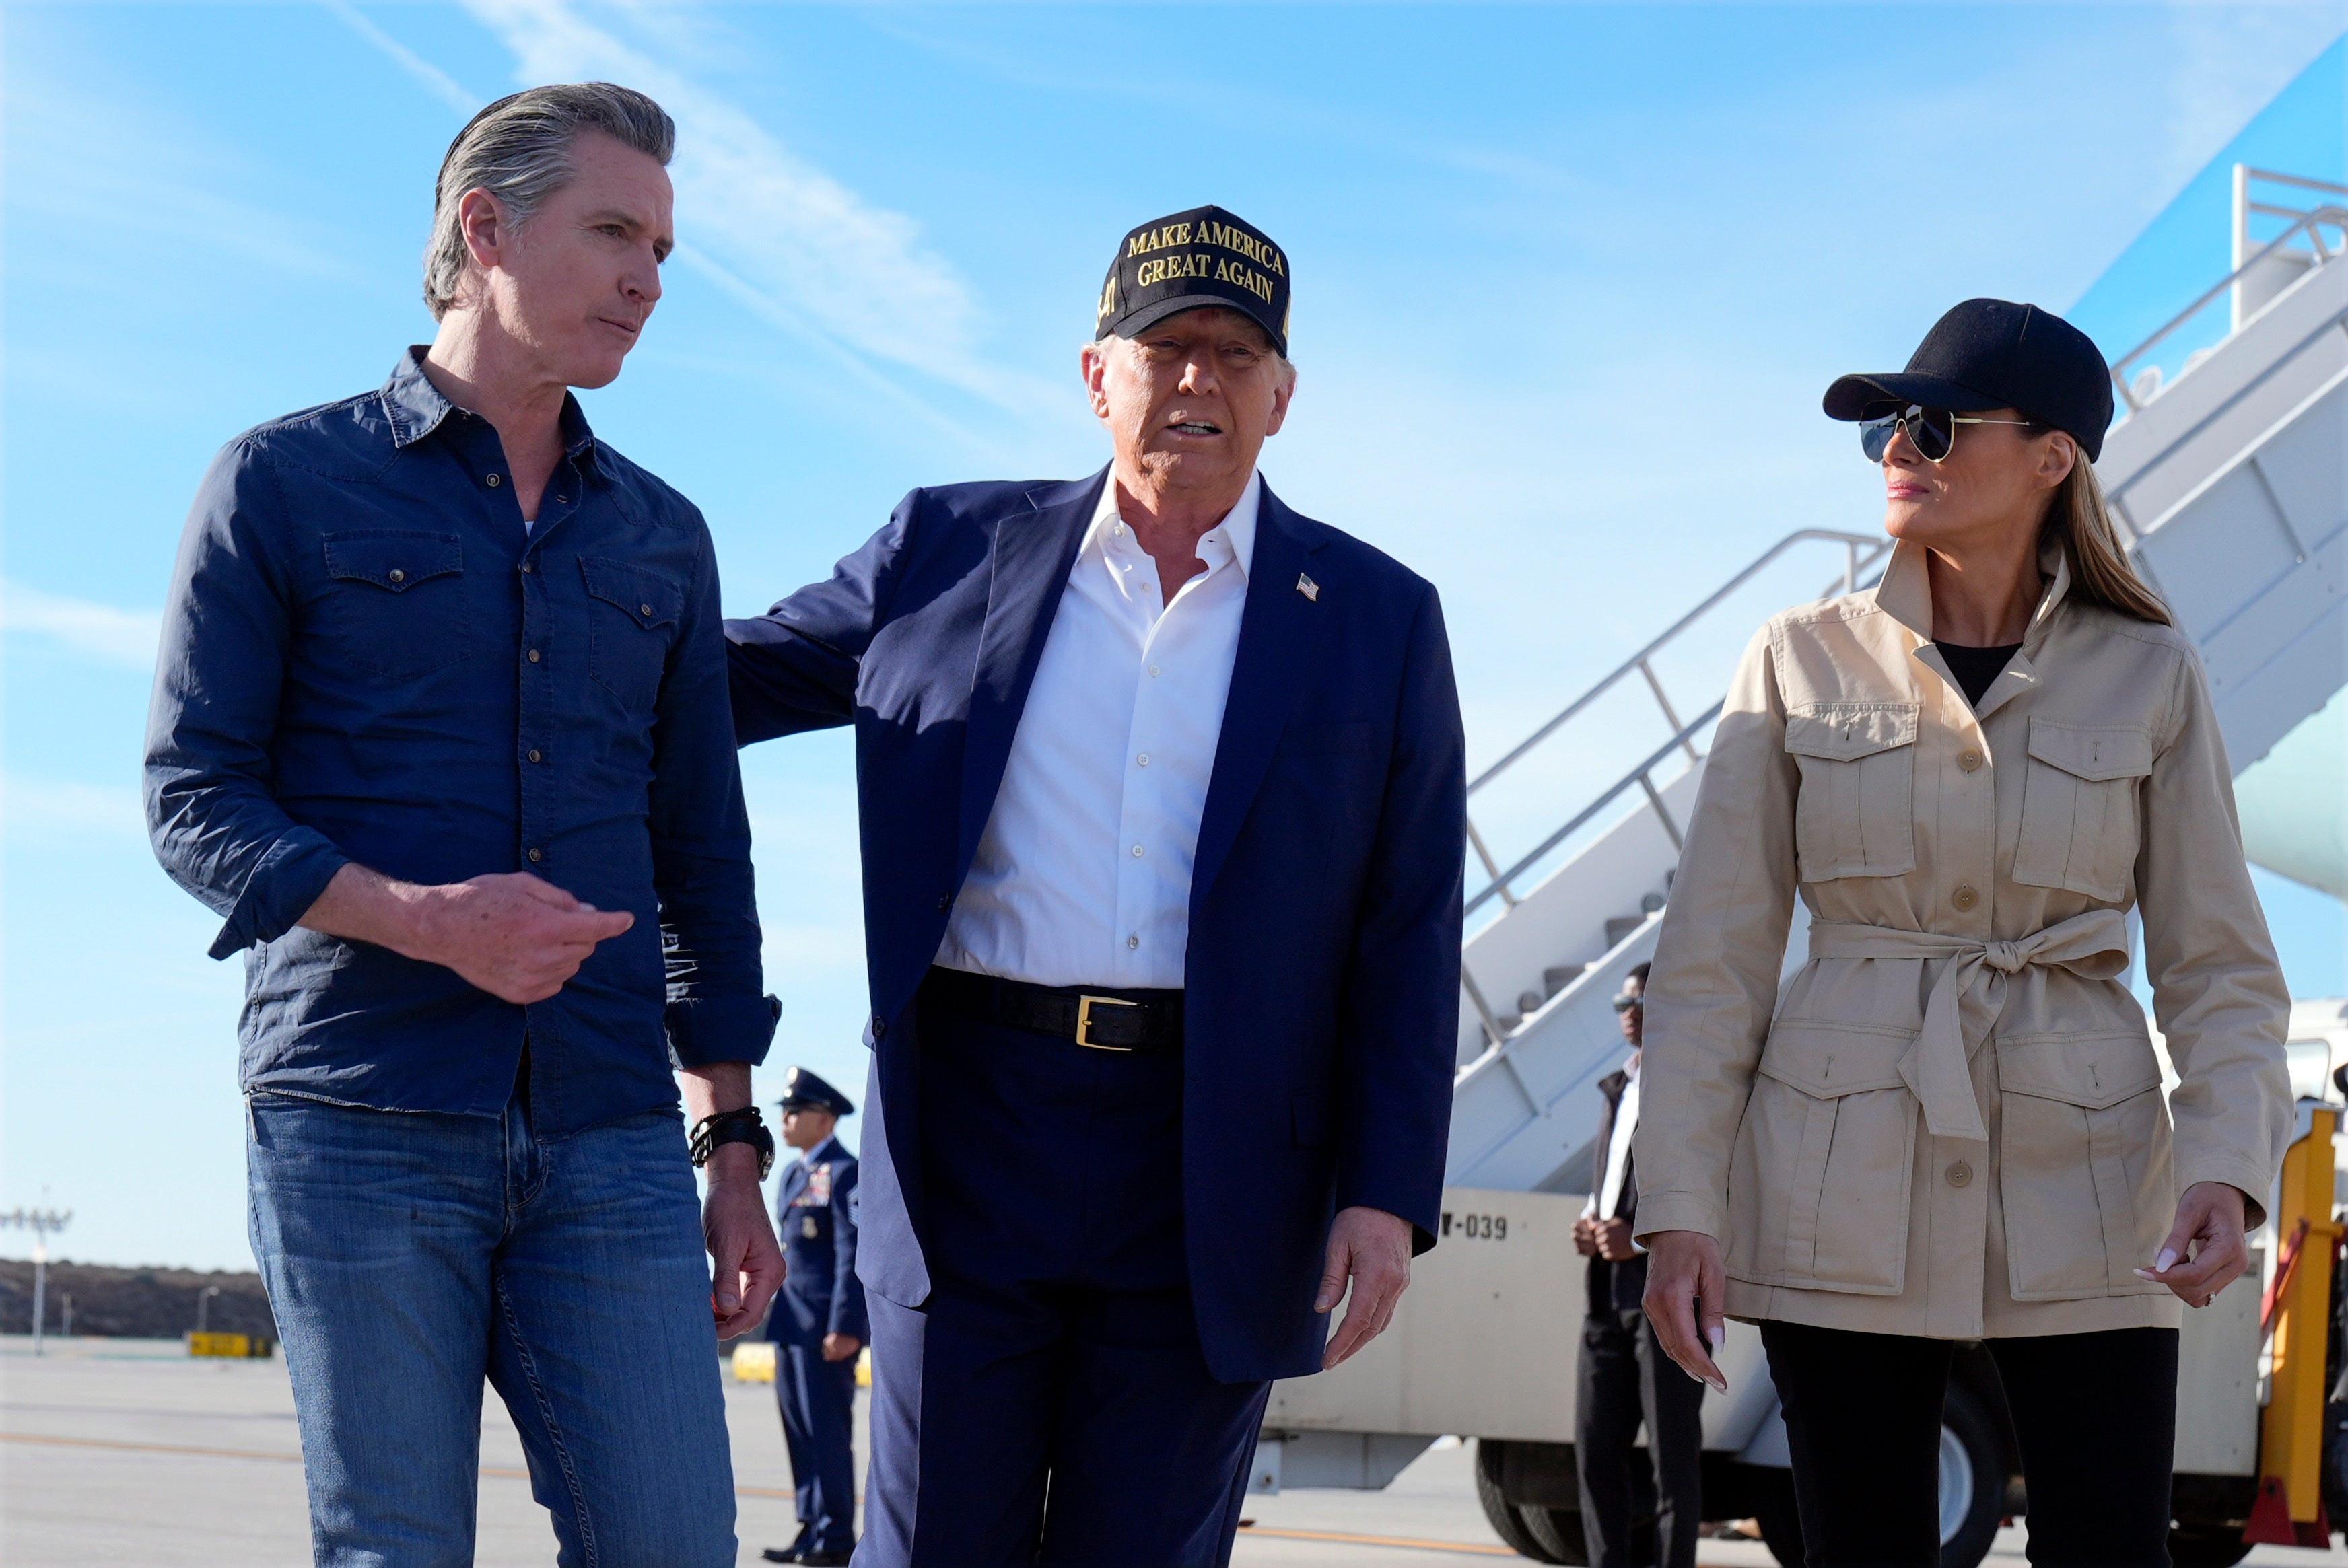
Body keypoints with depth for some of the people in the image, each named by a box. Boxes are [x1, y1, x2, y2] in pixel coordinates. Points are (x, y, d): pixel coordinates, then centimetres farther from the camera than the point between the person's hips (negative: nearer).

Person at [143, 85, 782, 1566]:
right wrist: (427, 920, -16)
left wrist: (735, 1142, 14)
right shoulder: (287, 484, 4)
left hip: (609, 1136, 3)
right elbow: (195, 800, -1)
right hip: (359, 1127, -3)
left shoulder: (661, 537, 17)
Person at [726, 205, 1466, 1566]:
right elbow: (733, 676, 21)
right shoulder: (951, 555, 9)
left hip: (1212, 1182, 0)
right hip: (973, 1137, 1)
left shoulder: (1378, 620, 6)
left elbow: (1411, 934, 3)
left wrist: (1389, 1195, -4)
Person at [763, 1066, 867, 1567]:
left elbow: (853, 1255, -15)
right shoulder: (794, 1174, 17)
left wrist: (845, 1328, -19)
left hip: (826, 1326, -9)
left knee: (827, 1431, -6)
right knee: (799, 1428, 10)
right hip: (792, 1321, 9)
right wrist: (778, 1313, 19)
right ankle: (812, 1528, 16)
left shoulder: (844, 1173, -10)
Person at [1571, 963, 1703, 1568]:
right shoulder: (1618, 1090, 20)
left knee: (1672, 1451, -5)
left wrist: (1644, 1239, -19)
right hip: (1609, 1291, 8)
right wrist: (1589, 1222, 7)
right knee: (1596, 1447, 6)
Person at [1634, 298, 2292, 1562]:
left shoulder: (2149, 676, 3)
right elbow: (1712, 963, 3)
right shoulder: (1805, 660, 3)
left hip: (2076, 1171, 0)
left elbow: (2220, 968, 3)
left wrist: (2225, 1164, -14)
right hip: (1845, 1179, 0)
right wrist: (1681, 1205, -5)